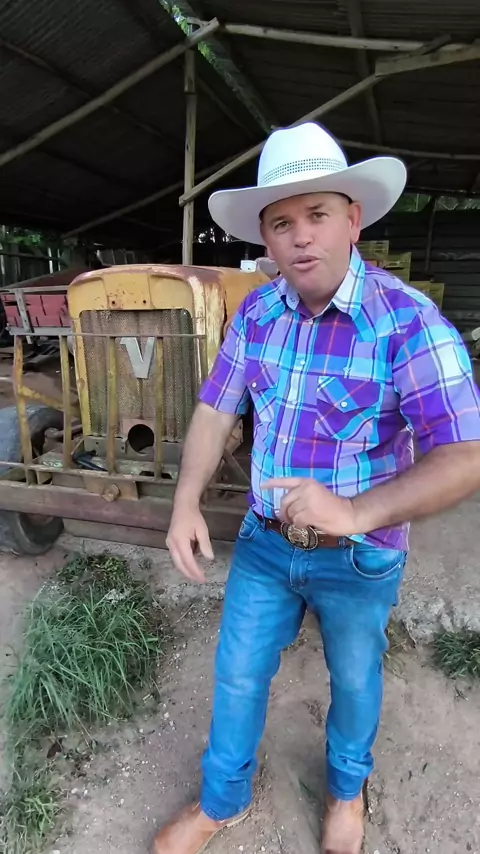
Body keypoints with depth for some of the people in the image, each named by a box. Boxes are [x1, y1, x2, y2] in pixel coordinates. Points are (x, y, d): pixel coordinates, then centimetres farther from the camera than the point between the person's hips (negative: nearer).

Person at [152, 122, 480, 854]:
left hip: (359, 557, -3)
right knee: (238, 675, 18)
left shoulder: (407, 319, -23)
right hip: (264, 542, 4)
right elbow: (215, 412, -1)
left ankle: (347, 786, 56)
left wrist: (354, 512, -40)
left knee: (353, 679, 23)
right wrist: (187, 502, -14)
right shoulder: (256, 313, -6)